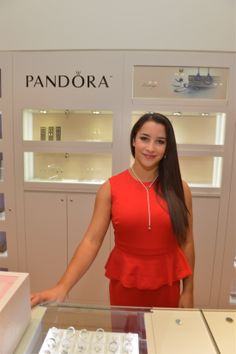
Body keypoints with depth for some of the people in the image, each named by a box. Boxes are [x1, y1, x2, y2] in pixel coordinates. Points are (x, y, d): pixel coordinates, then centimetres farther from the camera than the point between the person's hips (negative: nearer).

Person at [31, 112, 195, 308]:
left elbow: (187, 243, 0)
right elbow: (91, 241, -12)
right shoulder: (110, 188, -10)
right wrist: (62, 287, -21)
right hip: (124, 283, 0)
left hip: (166, 285, 1)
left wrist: (188, 291, 3)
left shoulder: (179, 189, -6)